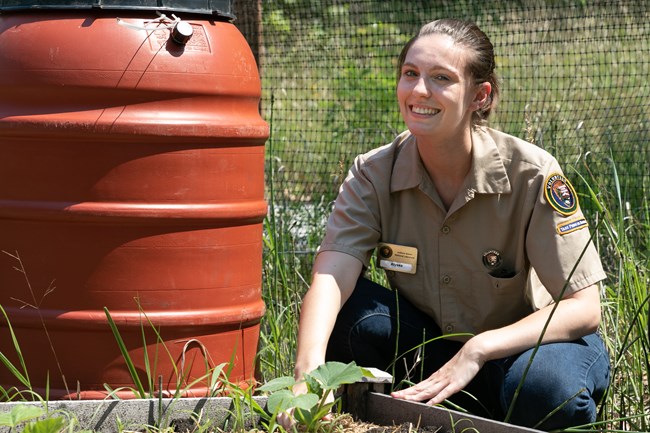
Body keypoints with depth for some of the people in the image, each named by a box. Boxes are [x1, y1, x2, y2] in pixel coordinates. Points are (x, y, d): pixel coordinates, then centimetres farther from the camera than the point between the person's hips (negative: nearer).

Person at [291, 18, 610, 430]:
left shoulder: (532, 174, -20)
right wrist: (309, 370, -48)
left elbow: (584, 308, -22)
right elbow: (329, 279, -27)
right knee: (349, 310, -25)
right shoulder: (373, 174, -12)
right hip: (428, 348, 2)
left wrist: (477, 351, -36)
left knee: (548, 387, -37)